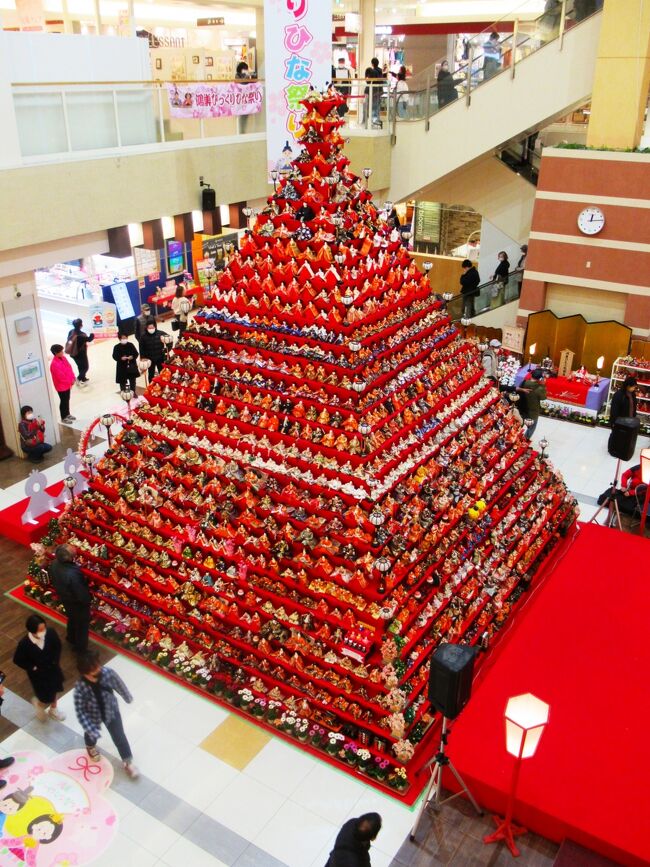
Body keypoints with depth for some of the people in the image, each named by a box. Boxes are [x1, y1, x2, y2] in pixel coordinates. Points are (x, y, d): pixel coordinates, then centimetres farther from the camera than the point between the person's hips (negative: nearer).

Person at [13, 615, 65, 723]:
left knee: (53, 690, 27)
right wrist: (33, 668, -15)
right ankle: (38, 703, 48)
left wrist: (55, 661, -9)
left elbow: (58, 646, -5)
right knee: (46, 698, 11)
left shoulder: (51, 633, -28)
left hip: (52, 669, 4)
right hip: (38, 674, -4)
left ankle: (53, 710, 56)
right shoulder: (24, 643, -35)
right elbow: (17, 660, -16)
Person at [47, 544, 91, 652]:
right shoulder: (72, 574, -45)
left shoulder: (53, 564, -22)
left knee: (72, 619, 34)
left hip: (64, 598, 7)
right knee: (82, 624, 20)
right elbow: (81, 595, -31)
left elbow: (52, 580, 0)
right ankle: (81, 649, 42)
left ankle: (71, 638, 59)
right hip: (77, 603, -7)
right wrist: (88, 601, -10)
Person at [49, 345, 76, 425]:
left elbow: (69, 367, 7)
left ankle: (67, 414, 40)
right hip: (61, 386, -8)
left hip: (67, 384, 8)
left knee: (67, 400, 22)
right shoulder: (54, 364, -29)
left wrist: (73, 378, -3)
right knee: (64, 402, 6)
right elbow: (61, 377, -26)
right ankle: (64, 418, 22)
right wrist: (70, 381, -15)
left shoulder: (63, 358, -1)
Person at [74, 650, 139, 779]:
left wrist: (128, 698, 8)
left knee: (119, 736, 15)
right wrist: (91, 730, -29)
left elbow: (120, 685, -11)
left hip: (111, 711, 1)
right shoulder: (80, 687, -37)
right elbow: (80, 711, -26)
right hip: (93, 715, 0)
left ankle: (128, 762, 41)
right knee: (91, 734, 30)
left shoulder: (109, 673, -33)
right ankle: (90, 747, 68)